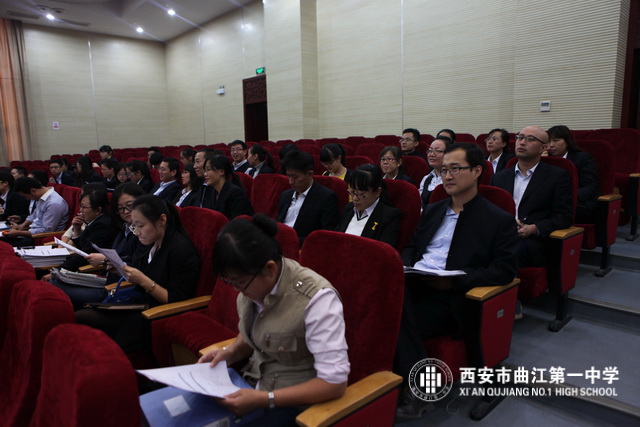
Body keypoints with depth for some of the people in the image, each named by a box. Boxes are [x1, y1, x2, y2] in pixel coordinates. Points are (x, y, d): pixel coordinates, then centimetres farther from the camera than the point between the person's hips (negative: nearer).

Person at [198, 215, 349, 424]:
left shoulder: (317, 299, -27)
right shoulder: (252, 282, -7)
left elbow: (335, 382, -23)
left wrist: (263, 399, -24)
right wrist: (230, 353, -8)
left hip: (296, 402, -6)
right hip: (255, 383, 6)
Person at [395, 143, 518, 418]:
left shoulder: (499, 220, 4)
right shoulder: (432, 211, 24)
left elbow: (504, 271, -5)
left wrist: (454, 280, -16)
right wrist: (404, 268, 3)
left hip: (449, 299, -5)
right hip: (411, 285, 6)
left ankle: (414, 390, -13)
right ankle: (416, 383, -20)